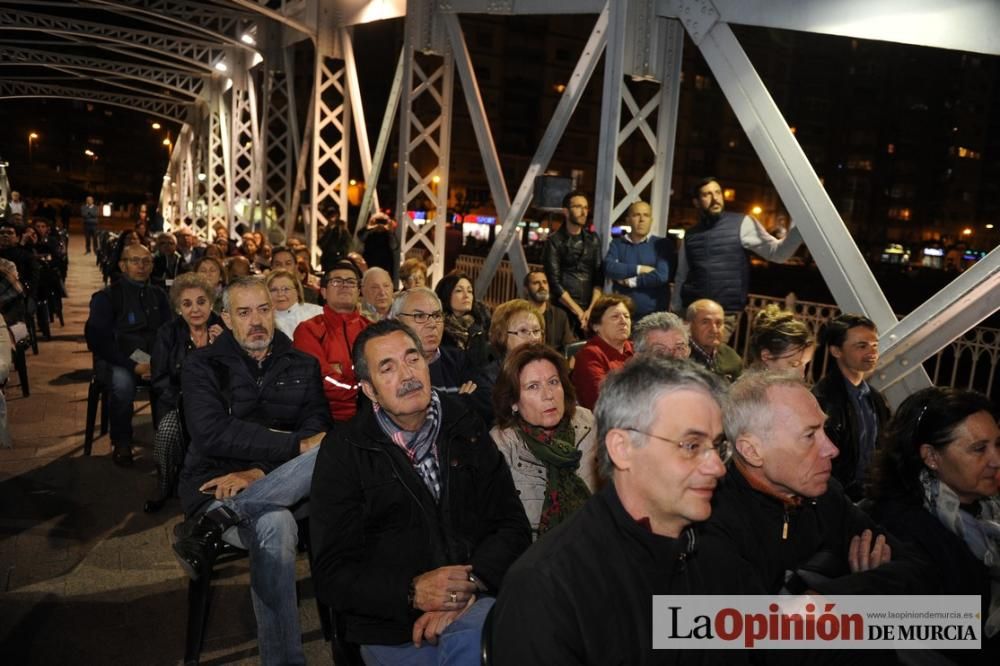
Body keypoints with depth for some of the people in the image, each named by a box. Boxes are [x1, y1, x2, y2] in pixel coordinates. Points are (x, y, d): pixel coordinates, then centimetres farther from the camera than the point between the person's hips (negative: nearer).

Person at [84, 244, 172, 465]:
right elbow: (98, 340, -9)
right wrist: (133, 365, -19)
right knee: (123, 382, -36)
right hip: (115, 361, -3)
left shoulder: (158, 296, 13)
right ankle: (121, 443, -12)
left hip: (152, 361, 3)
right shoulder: (106, 297, 0)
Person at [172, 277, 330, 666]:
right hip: (216, 484, -3)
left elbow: (317, 429, -2)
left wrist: (259, 471, -19)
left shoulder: (302, 366, 11)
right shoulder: (204, 366, 5)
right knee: (275, 524, -37)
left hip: (282, 485, 3)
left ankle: (217, 521, -28)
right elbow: (211, 433, -12)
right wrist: (295, 446, -20)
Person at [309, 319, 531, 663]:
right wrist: (411, 592, -18)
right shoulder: (343, 451, 0)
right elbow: (332, 573, -3)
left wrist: (471, 583, -14)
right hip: (392, 629, -2)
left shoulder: (466, 430, 8)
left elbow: (512, 525, 4)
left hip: (477, 606, 2)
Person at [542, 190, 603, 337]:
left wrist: (591, 309, -6)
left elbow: (599, 277, 7)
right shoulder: (555, 241, 0)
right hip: (563, 310, -3)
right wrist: (578, 312, -8)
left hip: (589, 311, 3)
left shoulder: (593, 240, 12)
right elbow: (554, 282, -6)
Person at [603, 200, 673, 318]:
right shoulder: (617, 243, 10)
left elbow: (662, 276, -10)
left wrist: (630, 282, -5)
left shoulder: (662, 244, 4)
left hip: (653, 313, -1)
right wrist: (639, 269, -11)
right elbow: (609, 268, -8)